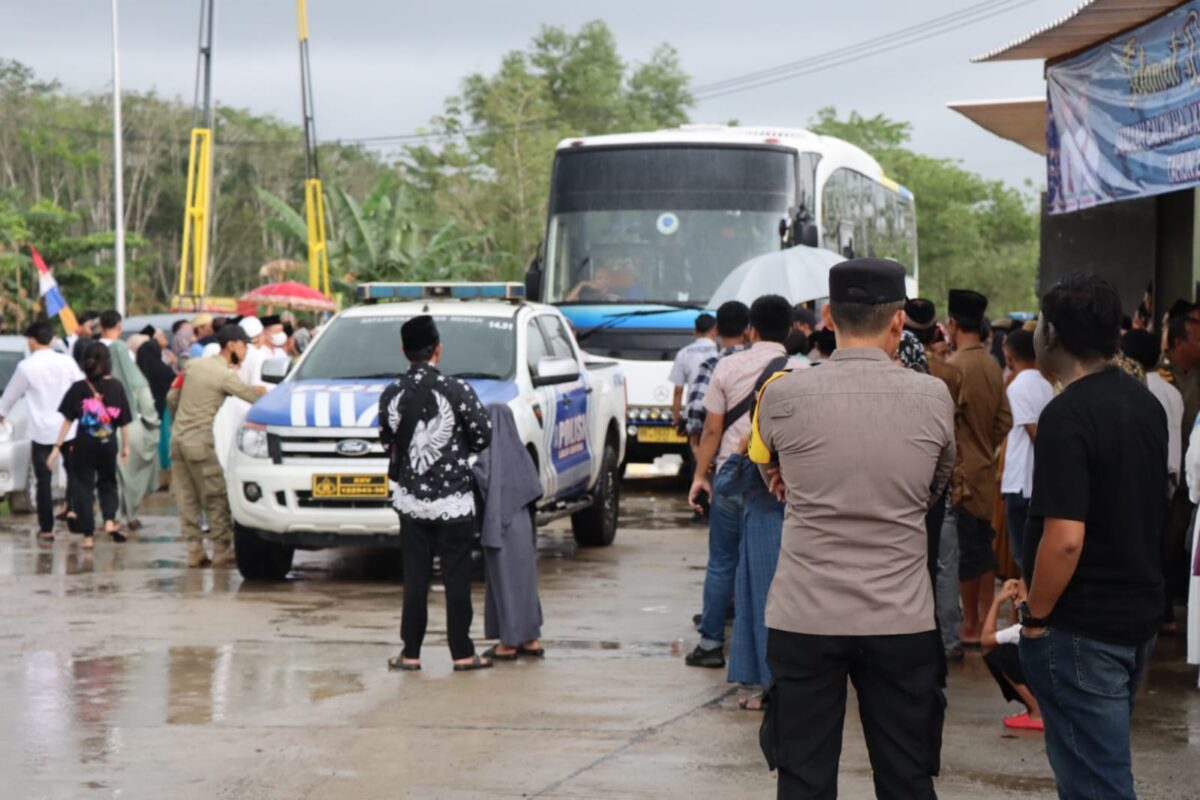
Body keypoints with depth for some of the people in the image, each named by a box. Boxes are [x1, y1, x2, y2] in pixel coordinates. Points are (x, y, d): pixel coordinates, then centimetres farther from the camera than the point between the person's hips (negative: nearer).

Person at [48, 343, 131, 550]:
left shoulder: (78, 388, -6)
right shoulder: (116, 387, -3)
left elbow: (68, 420, -7)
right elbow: (124, 420, 1)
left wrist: (57, 447, -3)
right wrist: (126, 445, 12)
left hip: (83, 445, -1)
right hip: (108, 445, 2)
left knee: (83, 486, 7)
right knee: (107, 481, 22)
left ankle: (88, 535, 5)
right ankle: (110, 520, 2)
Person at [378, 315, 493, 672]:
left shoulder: (391, 395, -4)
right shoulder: (456, 391, -13)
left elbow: (387, 441, 6)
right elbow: (483, 436, -6)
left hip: (411, 499, 3)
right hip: (453, 499, -3)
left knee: (415, 577, 9)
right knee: (456, 577, 4)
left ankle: (410, 653, 11)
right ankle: (462, 653, 7)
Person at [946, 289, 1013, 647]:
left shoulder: (954, 366, -19)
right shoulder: (992, 365, 5)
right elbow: (1005, 419, 9)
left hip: (960, 473, -8)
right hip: (985, 469, 8)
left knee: (964, 549, 0)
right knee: (982, 547, 14)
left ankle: (970, 625, 6)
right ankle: (985, 620, 21)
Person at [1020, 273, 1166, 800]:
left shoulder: (1068, 415, -20)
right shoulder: (1145, 402, 8)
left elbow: (1065, 537, -26)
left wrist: (1035, 616, -13)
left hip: (1083, 627, -9)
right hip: (1139, 613, 9)